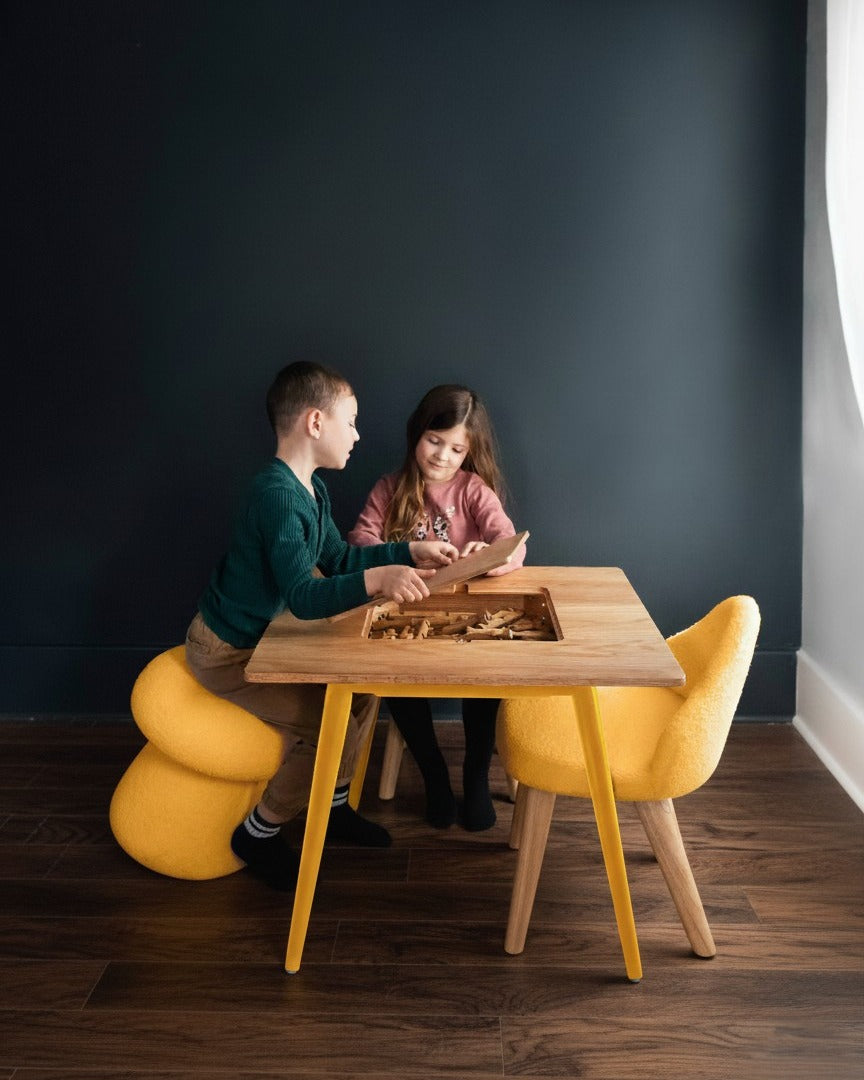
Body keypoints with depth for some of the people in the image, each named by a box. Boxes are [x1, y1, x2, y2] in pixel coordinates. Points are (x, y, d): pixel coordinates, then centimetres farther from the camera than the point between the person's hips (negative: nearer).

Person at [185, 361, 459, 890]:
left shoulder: (311, 489, 3)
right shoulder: (278, 495, -29)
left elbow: (339, 558, 14)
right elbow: (304, 597, -36)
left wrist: (411, 551, 7)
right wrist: (375, 579, -49)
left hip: (262, 637, 10)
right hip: (225, 653, -10)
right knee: (327, 724, -18)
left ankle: (335, 806, 24)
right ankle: (259, 833, 4)